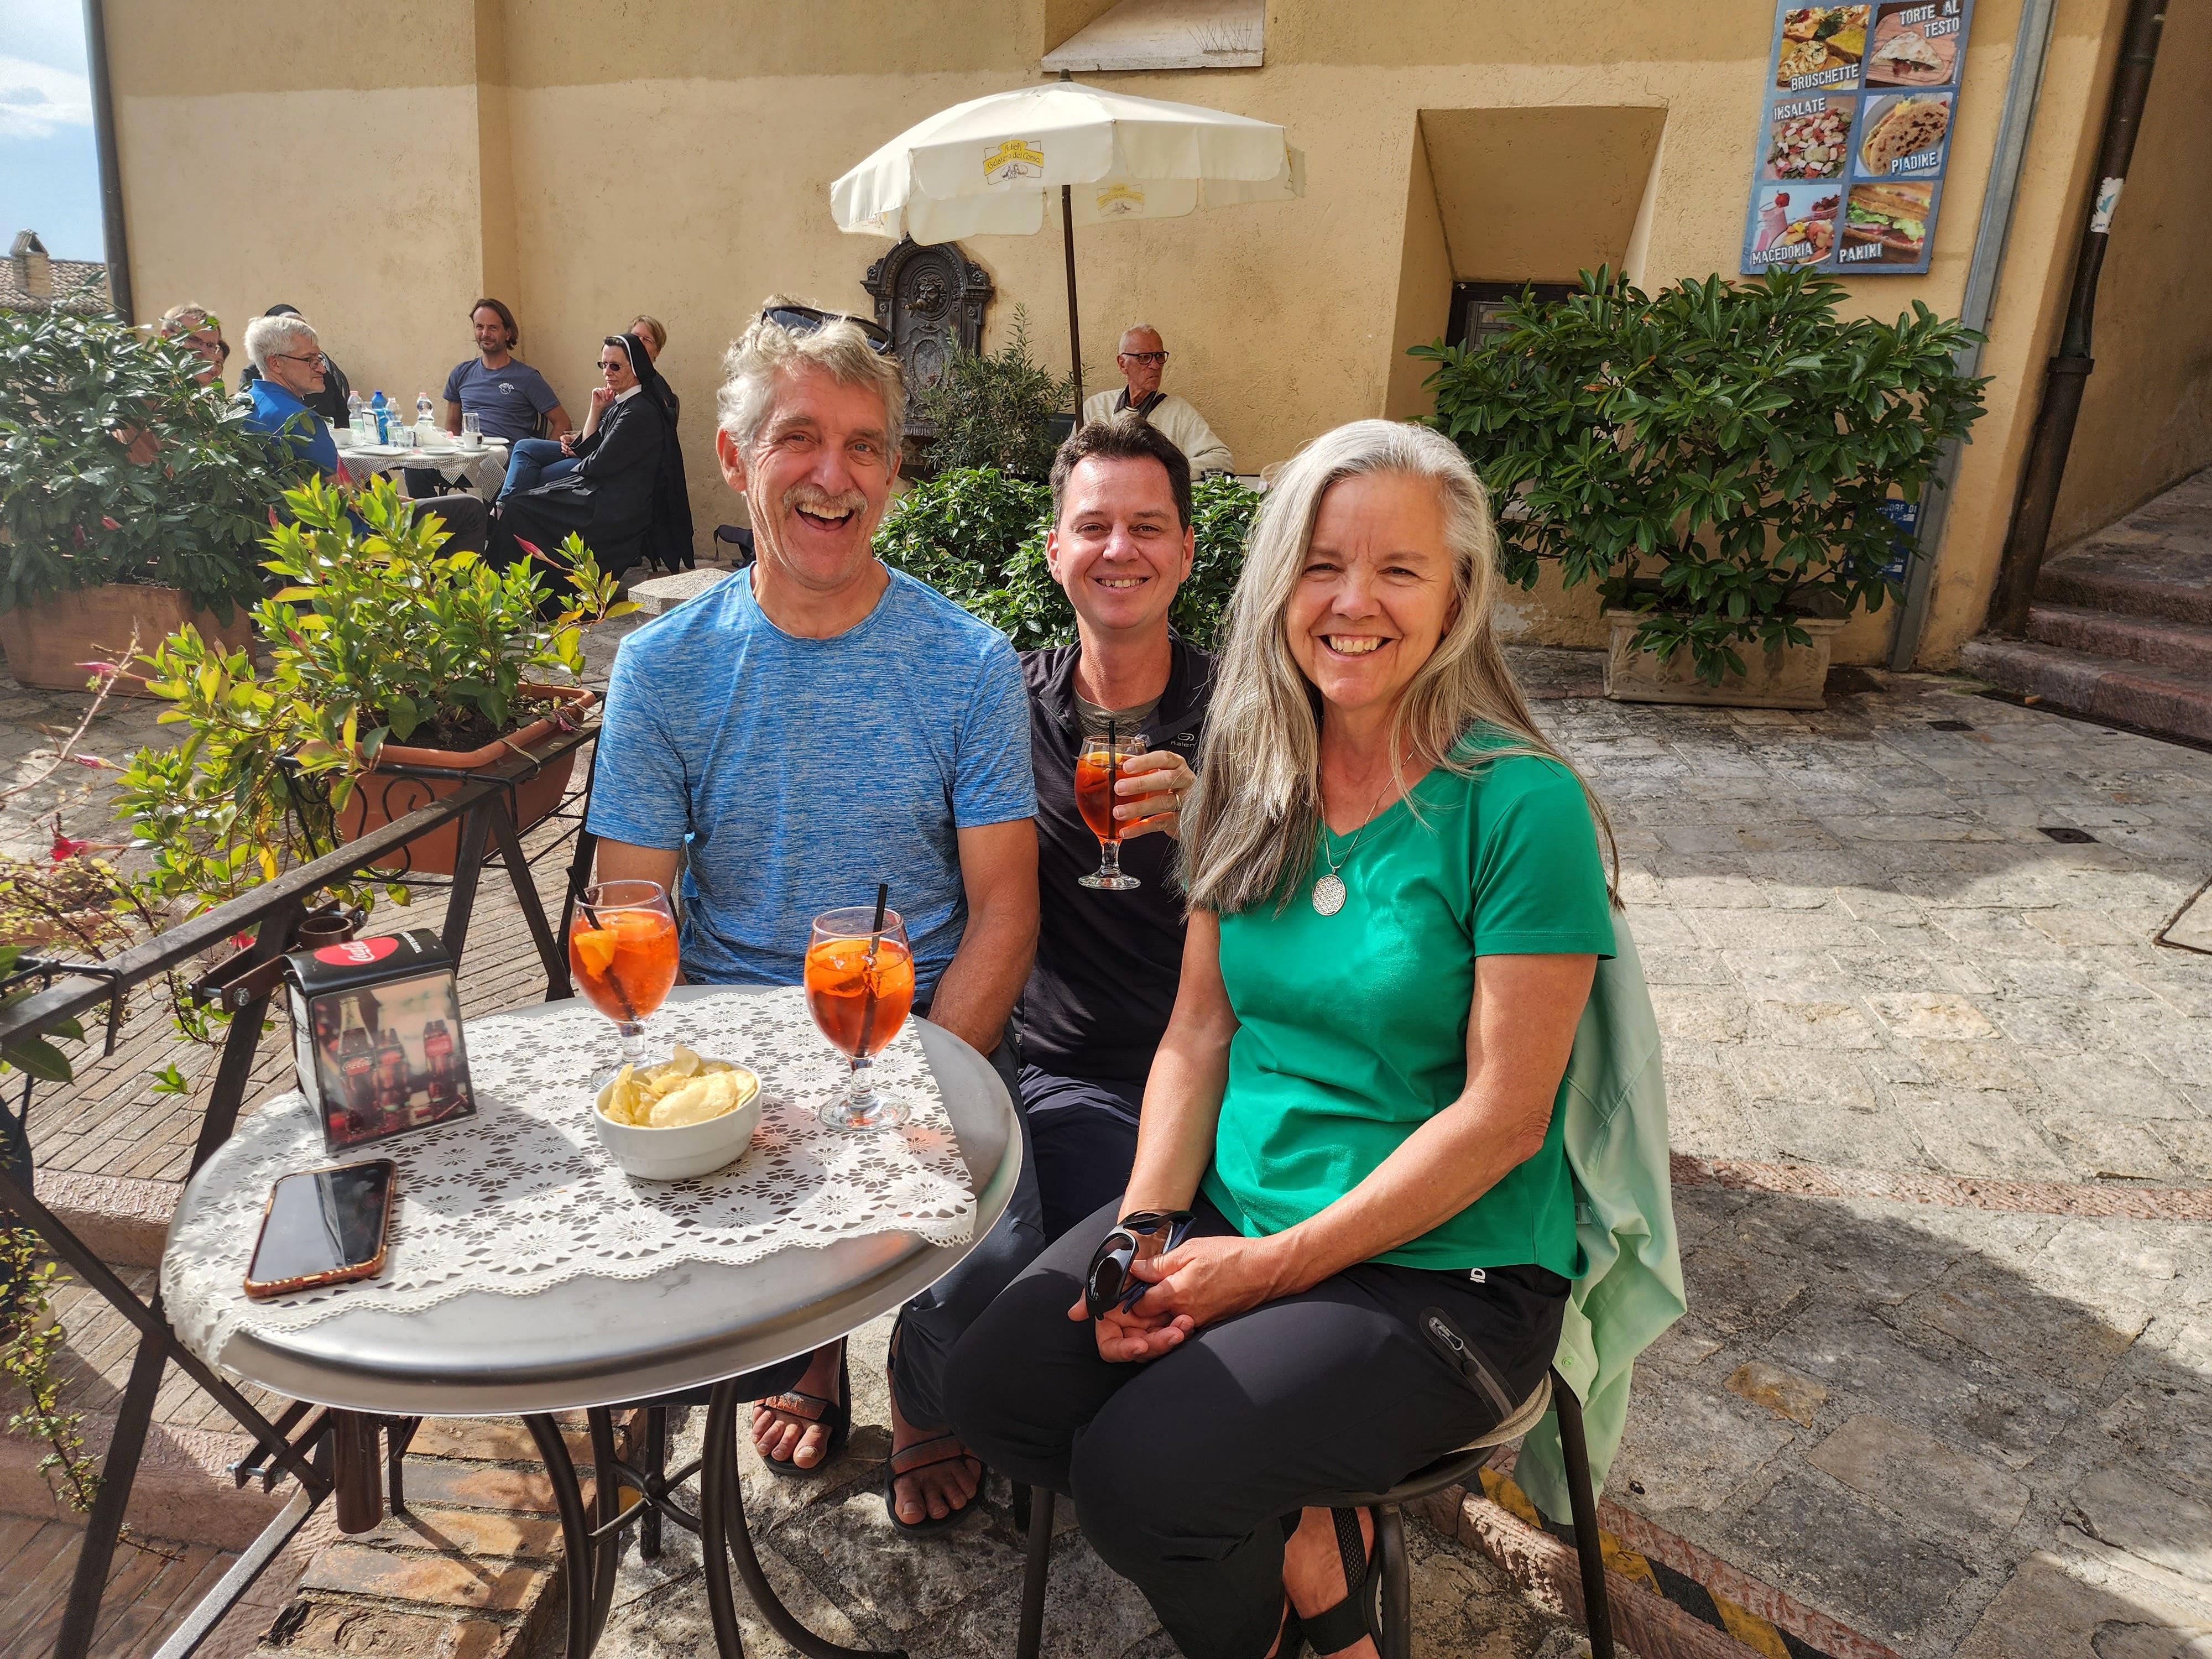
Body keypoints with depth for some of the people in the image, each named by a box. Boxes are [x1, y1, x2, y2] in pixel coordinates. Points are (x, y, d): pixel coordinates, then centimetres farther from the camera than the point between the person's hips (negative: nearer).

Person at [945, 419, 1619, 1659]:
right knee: (992, 1386, -12)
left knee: (1136, 1473, -20)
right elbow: (1200, 1031, 4)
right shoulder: (1252, 780, 3)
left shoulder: (1520, 805, -15)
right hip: (1231, 1208, 6)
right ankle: (1299, 1538, 9)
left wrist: (1272, 1267, -16)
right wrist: (1146, 1229, -10)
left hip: (1442, 1266, -5)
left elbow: (1501, 1117, -15)